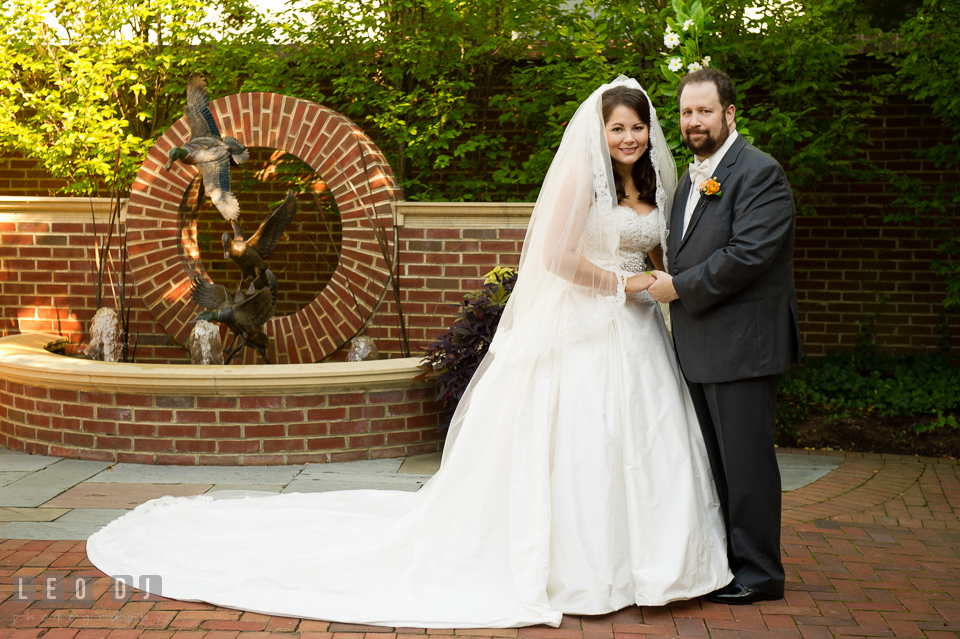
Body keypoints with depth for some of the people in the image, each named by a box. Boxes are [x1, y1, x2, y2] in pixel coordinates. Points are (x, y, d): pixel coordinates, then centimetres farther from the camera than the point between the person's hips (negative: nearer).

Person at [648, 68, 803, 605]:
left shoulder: (759, 172, -12)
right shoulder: (692, 178, 16)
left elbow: (747, 254, -22)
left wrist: (680, 286, -15)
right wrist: (668, 283, 6)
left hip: (743, 345, -9)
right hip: (700, 348, 9)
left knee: (746, 460, -2)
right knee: (715, 459, 17)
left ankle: (759, 573, 10)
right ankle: (723, 560, 29)